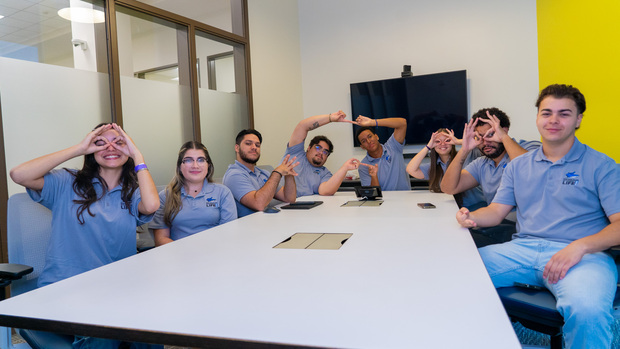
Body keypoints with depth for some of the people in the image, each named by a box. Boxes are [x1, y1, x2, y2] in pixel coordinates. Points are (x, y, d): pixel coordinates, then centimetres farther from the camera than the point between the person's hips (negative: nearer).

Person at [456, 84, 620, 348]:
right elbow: (496, 211, 15)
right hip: (524, 249, 3)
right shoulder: (518, 166, 18)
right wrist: (470, 217, -8)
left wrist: (580, 246, -20)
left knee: (587, 311, -38)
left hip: (583, 255, -3)